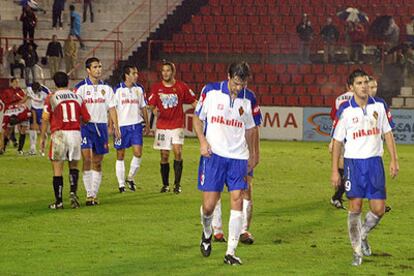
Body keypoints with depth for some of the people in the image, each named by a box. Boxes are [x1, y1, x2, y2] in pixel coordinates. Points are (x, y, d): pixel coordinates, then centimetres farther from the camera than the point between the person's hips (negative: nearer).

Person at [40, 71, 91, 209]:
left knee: (57, 168, 3)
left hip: (59, 134, -3)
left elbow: (45, 118, -6)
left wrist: (42, 136, 3)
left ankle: (58, 201, 3)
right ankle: (73, 192, -2)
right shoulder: (77, 97, 8)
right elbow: (86, 118, 9)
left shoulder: (51, 98, -1)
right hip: (75, 133, 3)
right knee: (73, 165, 18)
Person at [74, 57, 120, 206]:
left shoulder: (106, 88, 10)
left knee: (97, 162, 6)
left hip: (101, 126, 4)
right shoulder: (81, 87, 0)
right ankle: (89, 194, -11)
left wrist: (116, 126, -2)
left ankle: (95, 194, 12)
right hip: (86, 126, -4)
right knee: (87, 159, -13)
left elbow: (111, 108, 9)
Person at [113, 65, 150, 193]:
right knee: (120, 155, 3)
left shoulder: (139, 89, 8)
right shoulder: (118, 90, -4)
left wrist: (147, 124, 15)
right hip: (122, 125, -3)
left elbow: (143, 107, 16)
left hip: (136, 125, 3)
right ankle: (121, 184, 11)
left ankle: (130, 178, 13)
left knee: (138, 153, -8)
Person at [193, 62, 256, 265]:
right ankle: (207, 233, 30)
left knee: (237, 200, -7)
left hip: (238, 157, 2)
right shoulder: (210, 91, -2)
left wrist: (251, 154, 19)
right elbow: (197, 117, 5)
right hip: (214, 155, -2)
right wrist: (203, 141, -9)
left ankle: (231, 252, -3)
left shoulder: (246, 99, 7)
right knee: (209, 204, -4)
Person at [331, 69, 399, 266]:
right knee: (355, 207, -3)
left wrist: (394, 160, 2)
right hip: (353, 162, -2)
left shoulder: (379, 106, 2)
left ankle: (363, 235, 29)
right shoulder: (345, 111, -5)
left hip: (374, 161, 2)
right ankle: (357, 251, 10)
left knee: (378, 209, -1)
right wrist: (335, 171, -2)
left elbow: (388, 133, 9)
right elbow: (337, 141, 0)